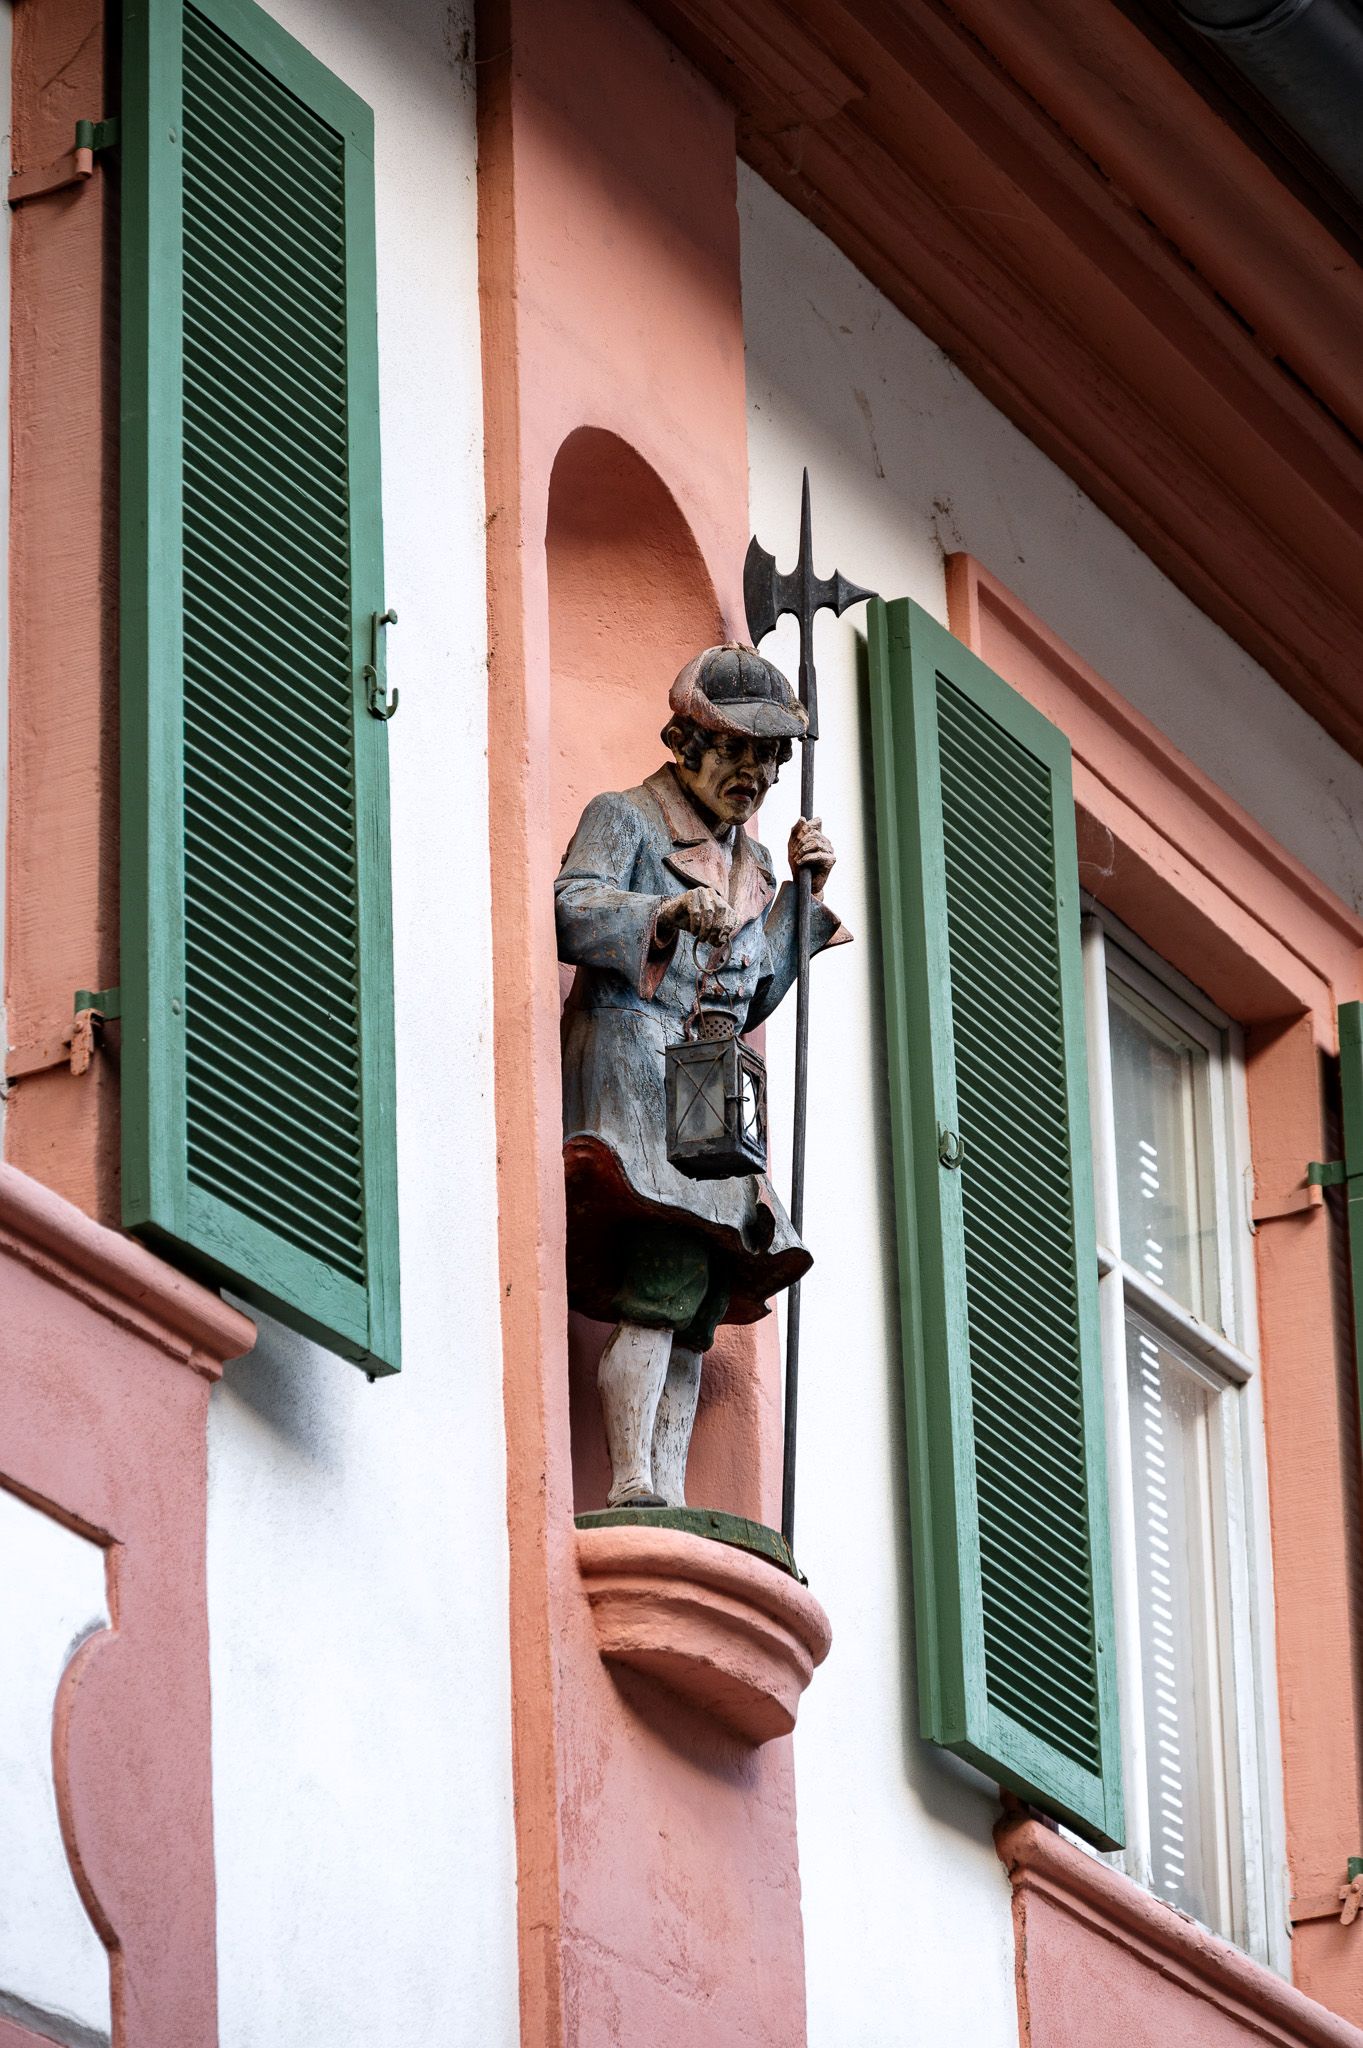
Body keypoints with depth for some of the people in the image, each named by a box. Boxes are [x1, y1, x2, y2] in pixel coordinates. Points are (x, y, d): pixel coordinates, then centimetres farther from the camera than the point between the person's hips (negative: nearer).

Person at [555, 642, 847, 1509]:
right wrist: (671, 912, -29)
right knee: (664, 1277, -22)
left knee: (698, 1307, -2)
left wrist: (802, 891, 13)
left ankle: (668, 1495, -6)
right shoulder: (624, 819, 4)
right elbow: (572, 915, -14)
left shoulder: (750, 861, 25)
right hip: (630, 1067, -8)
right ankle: (633, 1486, -28)